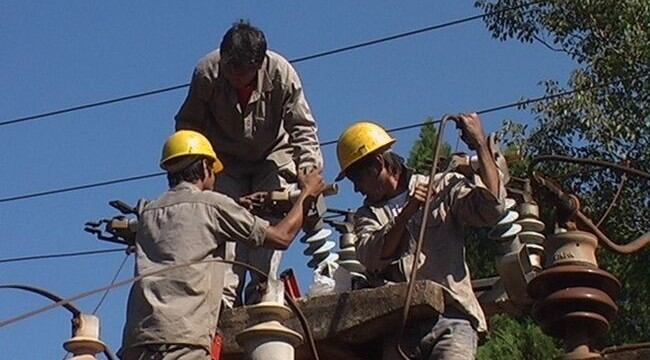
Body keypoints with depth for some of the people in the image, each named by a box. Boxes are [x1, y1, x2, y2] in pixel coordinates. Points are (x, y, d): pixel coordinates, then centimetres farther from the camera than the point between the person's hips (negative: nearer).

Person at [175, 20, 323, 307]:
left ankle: (262, 296, -13)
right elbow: (188, 125, -10)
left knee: (268, 222, -15)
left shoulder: (282, 74, -28)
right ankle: (225, 299, -17)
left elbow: (302, 128, -23)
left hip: (273, 157, 0)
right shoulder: (206, 73, -25)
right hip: (226, 160, 1)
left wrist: (309, 171, -36)